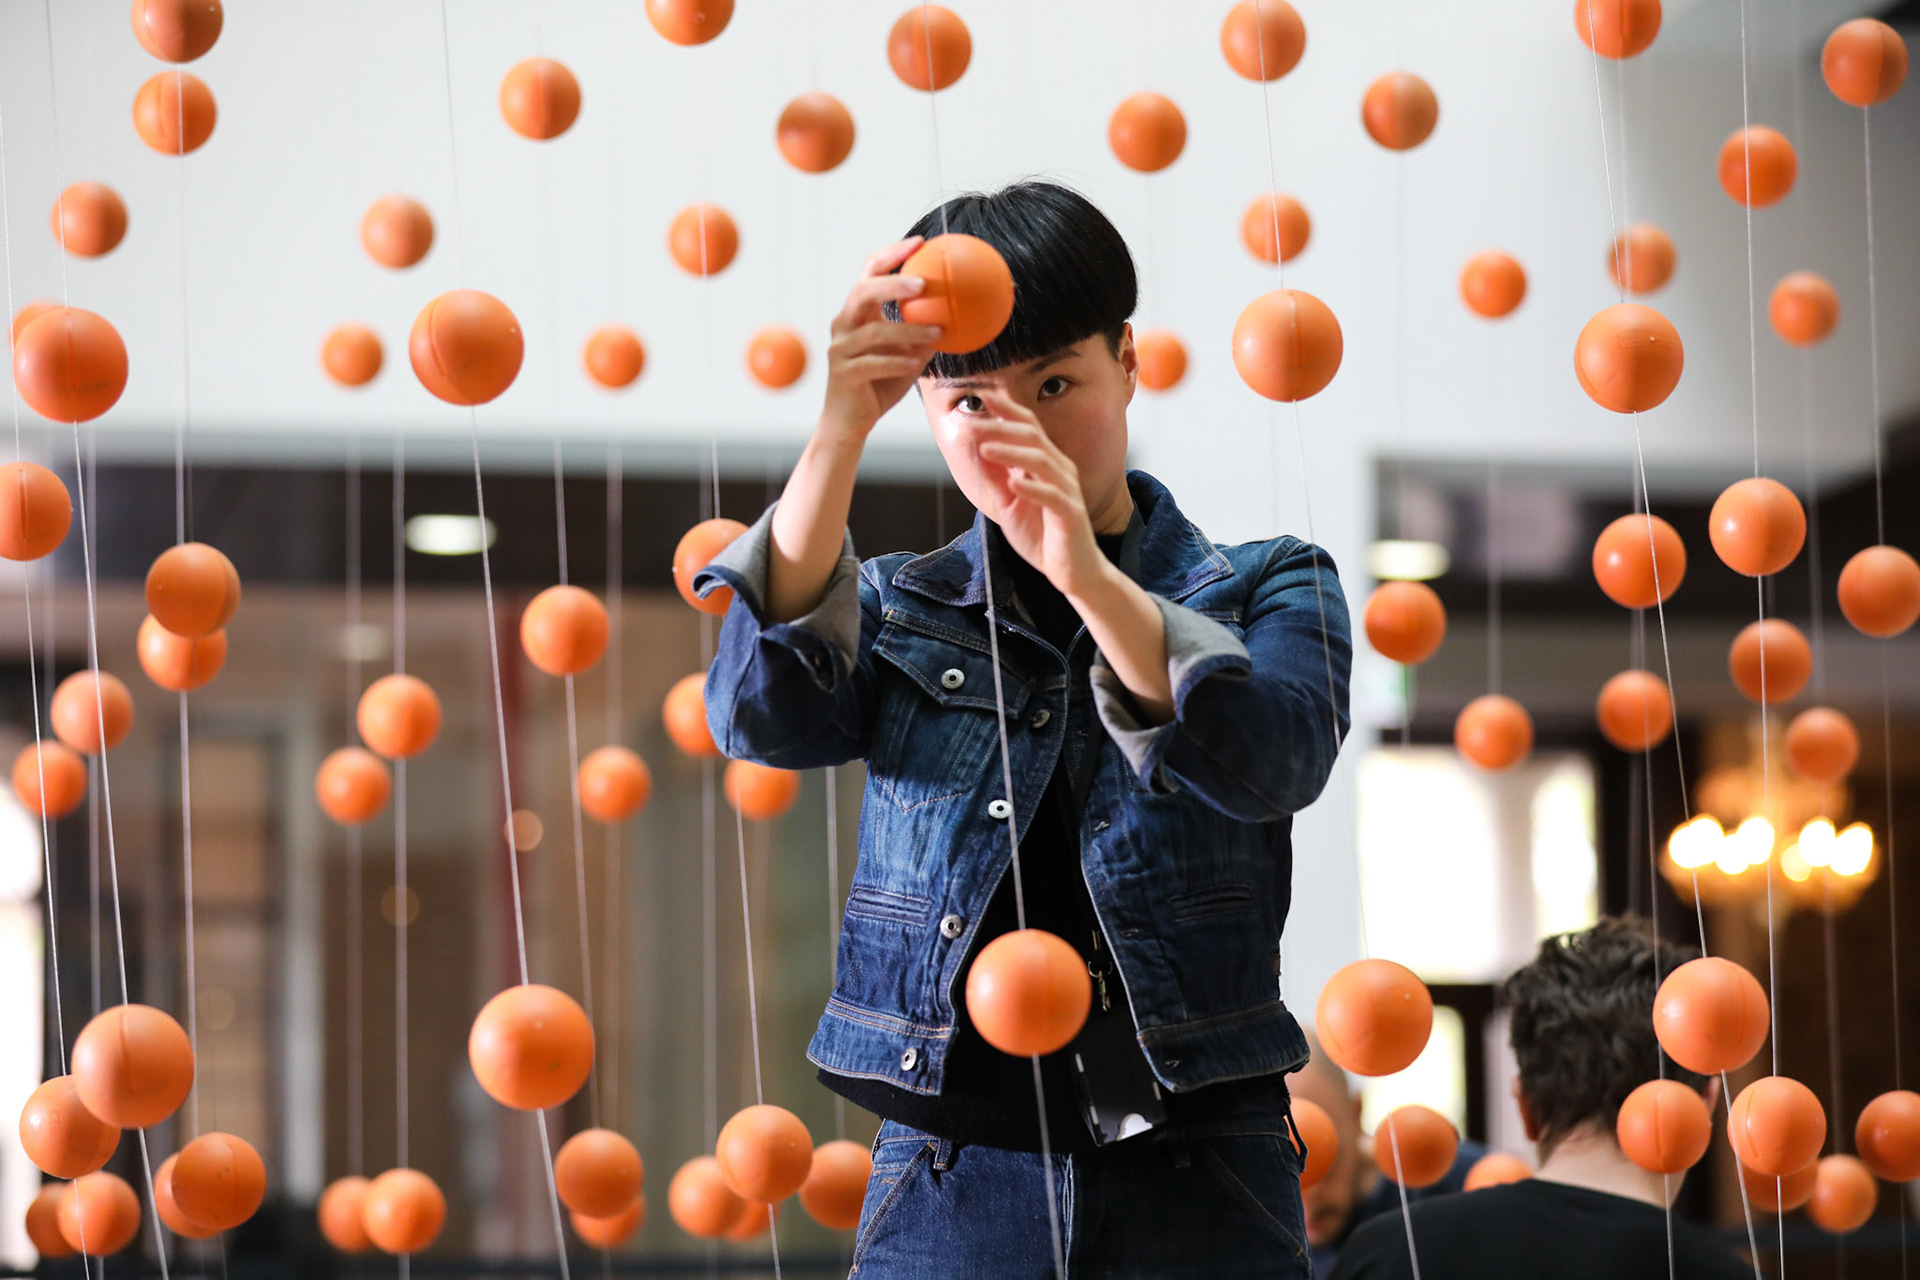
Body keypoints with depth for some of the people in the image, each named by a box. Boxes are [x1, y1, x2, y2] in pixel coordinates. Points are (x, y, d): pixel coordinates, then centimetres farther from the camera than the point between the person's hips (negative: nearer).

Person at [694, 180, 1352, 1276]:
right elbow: (763, 717, -10)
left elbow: (1274, 763, -14)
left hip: (1195, 1182, -1)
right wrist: (841, 435, -23)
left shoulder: (1267, 591, 7)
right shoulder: (897, 610, 11)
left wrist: (1089, 575, -29)